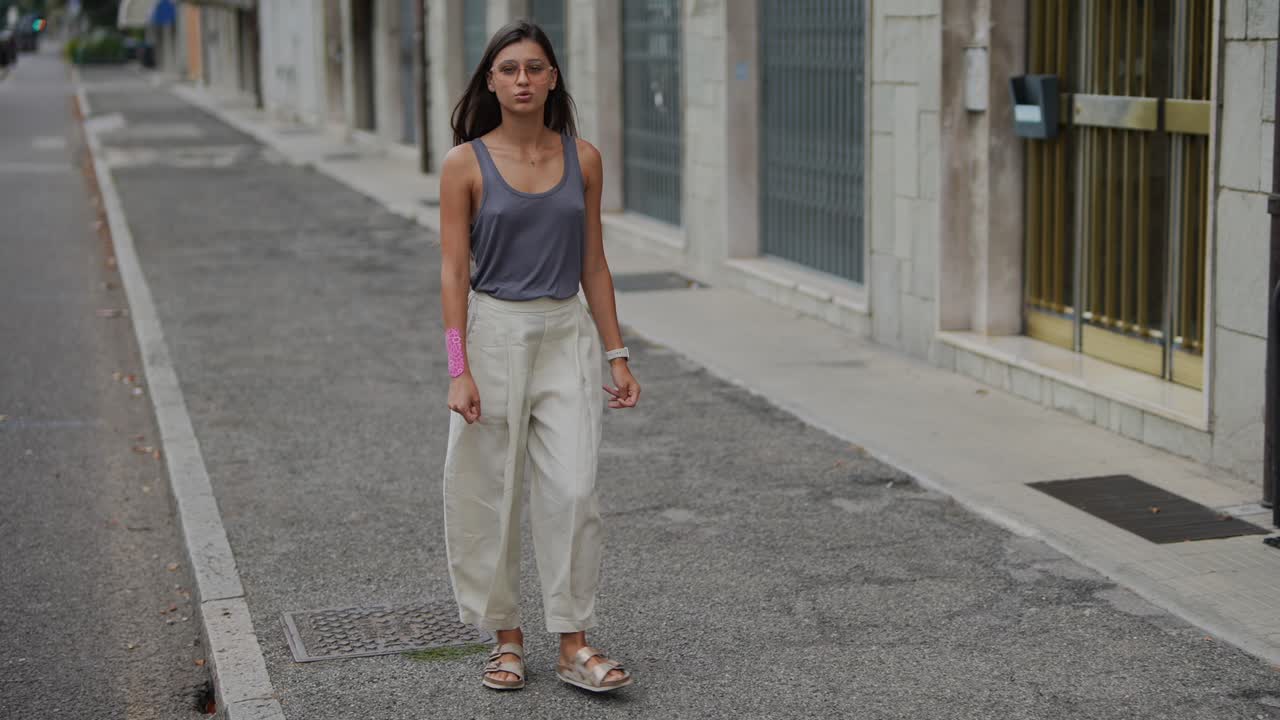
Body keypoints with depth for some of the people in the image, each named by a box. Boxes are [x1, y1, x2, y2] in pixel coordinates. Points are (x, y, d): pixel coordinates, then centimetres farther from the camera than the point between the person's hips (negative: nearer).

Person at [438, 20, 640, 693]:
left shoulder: (582, 159, 4)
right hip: (493, 334, -1)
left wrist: (617, 355, 7)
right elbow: (453, 271, -6)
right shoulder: (465, 165, -4)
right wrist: (459, 370, -14)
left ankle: (574, 645, 4)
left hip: (567, 335, 2)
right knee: (488, 493, 4)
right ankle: (507, 638, 20)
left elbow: (593, 265, 9)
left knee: (573, 490, -6)